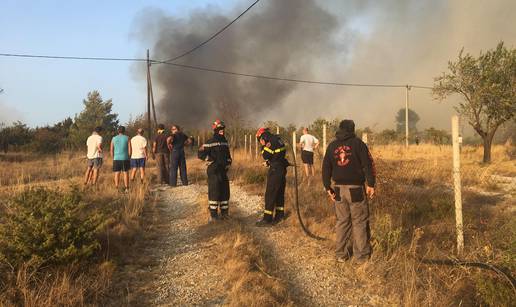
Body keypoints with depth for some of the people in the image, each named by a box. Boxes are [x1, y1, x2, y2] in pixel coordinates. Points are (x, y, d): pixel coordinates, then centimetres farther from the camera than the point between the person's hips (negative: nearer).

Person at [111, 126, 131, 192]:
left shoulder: (114, 138, 4)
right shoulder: (127, 138, 0)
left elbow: (111, 150, 4)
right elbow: (129, 149, -3)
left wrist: (113, 158, 13)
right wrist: (129, 157, 7)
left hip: (116, 158, 1)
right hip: (125, 158, -1)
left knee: (117, 174, 4)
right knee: (125, 173, 3)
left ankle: (116, 188, 1)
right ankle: (126, 188, 1)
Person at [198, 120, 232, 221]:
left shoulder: (225, 141, 14)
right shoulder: (210, 142, -9)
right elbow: (200, 154, -13)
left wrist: (228, 164, 13)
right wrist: (212, 160, -13)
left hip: (223, 171, 7)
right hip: (213, 171, -7)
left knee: (225, 191, 10)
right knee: (214, 192, -6)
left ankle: (224, 212, 21)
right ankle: (213, 215, 1)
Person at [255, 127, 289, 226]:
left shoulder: (271, 141, -16)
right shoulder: (277, 139, 13)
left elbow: (266, 156, -16)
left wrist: (263, 146, -1)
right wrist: (269, 162, 20)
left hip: (275, 170, -10)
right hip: (282, 169, 10)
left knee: (270, 194, -7)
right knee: (279, 193, 17)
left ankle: (267, 219, -7)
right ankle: (280, 215, 25)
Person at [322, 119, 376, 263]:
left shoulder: (332, 146, 9)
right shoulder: (357, 143, -4)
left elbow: (326, 167, 9)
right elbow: (368, 164, -9)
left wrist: (328, 187, 13)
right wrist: (371, 184, -6)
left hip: (339, 189, 4)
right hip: (356, 189, -4)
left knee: (342, 221, 12)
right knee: (359, 222, 3)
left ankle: (341, 254, 16)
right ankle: (361, 255, 6)